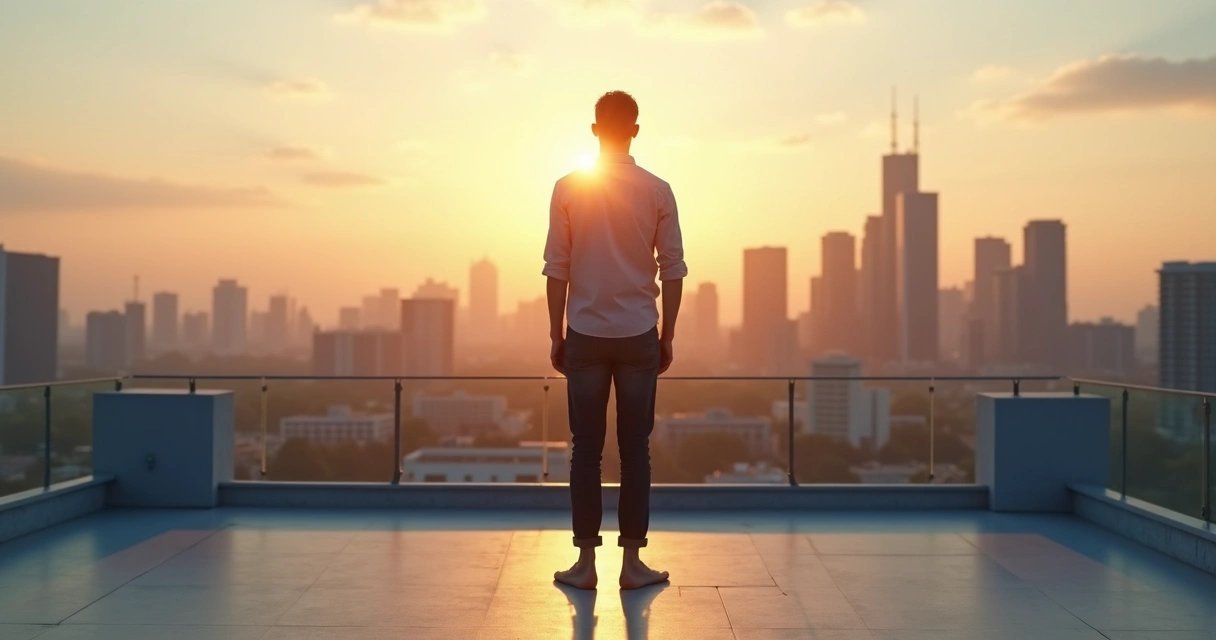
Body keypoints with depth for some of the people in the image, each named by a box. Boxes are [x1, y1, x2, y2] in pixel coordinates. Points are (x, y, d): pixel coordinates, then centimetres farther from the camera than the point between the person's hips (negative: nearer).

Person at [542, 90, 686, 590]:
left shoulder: (567, 188, -2)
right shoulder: (658, 191, -1)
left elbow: (556, 268, -1)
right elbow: (673, 269, 0)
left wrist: (557, 334, 7)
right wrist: (667, 336, 9)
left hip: (585, 335, 0)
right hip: (639, 336, 0)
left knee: (586, 449, 6)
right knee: (635, 449, 5)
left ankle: (586, 562, 8)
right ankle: (632, 562, 9)